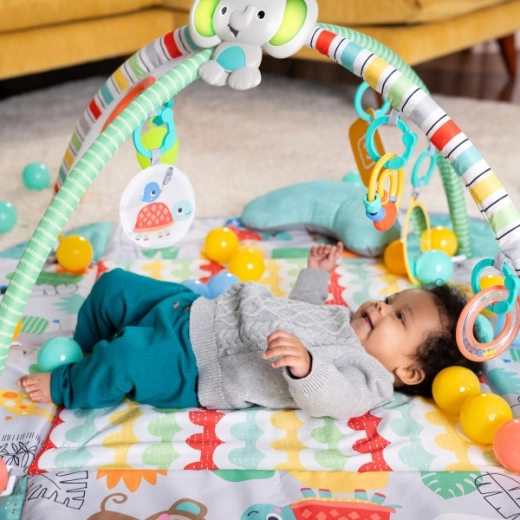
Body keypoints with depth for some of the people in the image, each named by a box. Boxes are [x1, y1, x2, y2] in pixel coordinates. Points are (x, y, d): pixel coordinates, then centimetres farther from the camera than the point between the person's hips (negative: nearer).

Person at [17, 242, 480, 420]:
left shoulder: (367, 378, -15)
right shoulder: (344, 320, 12)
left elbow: (326, 397, -36)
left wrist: (304, 365, -55)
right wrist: (316, 274, 27)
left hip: (192, 370, -9)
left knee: (125, 356, -32)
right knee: (114, 286, 11)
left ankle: (70, 388, 1)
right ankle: (85, 355, 33)